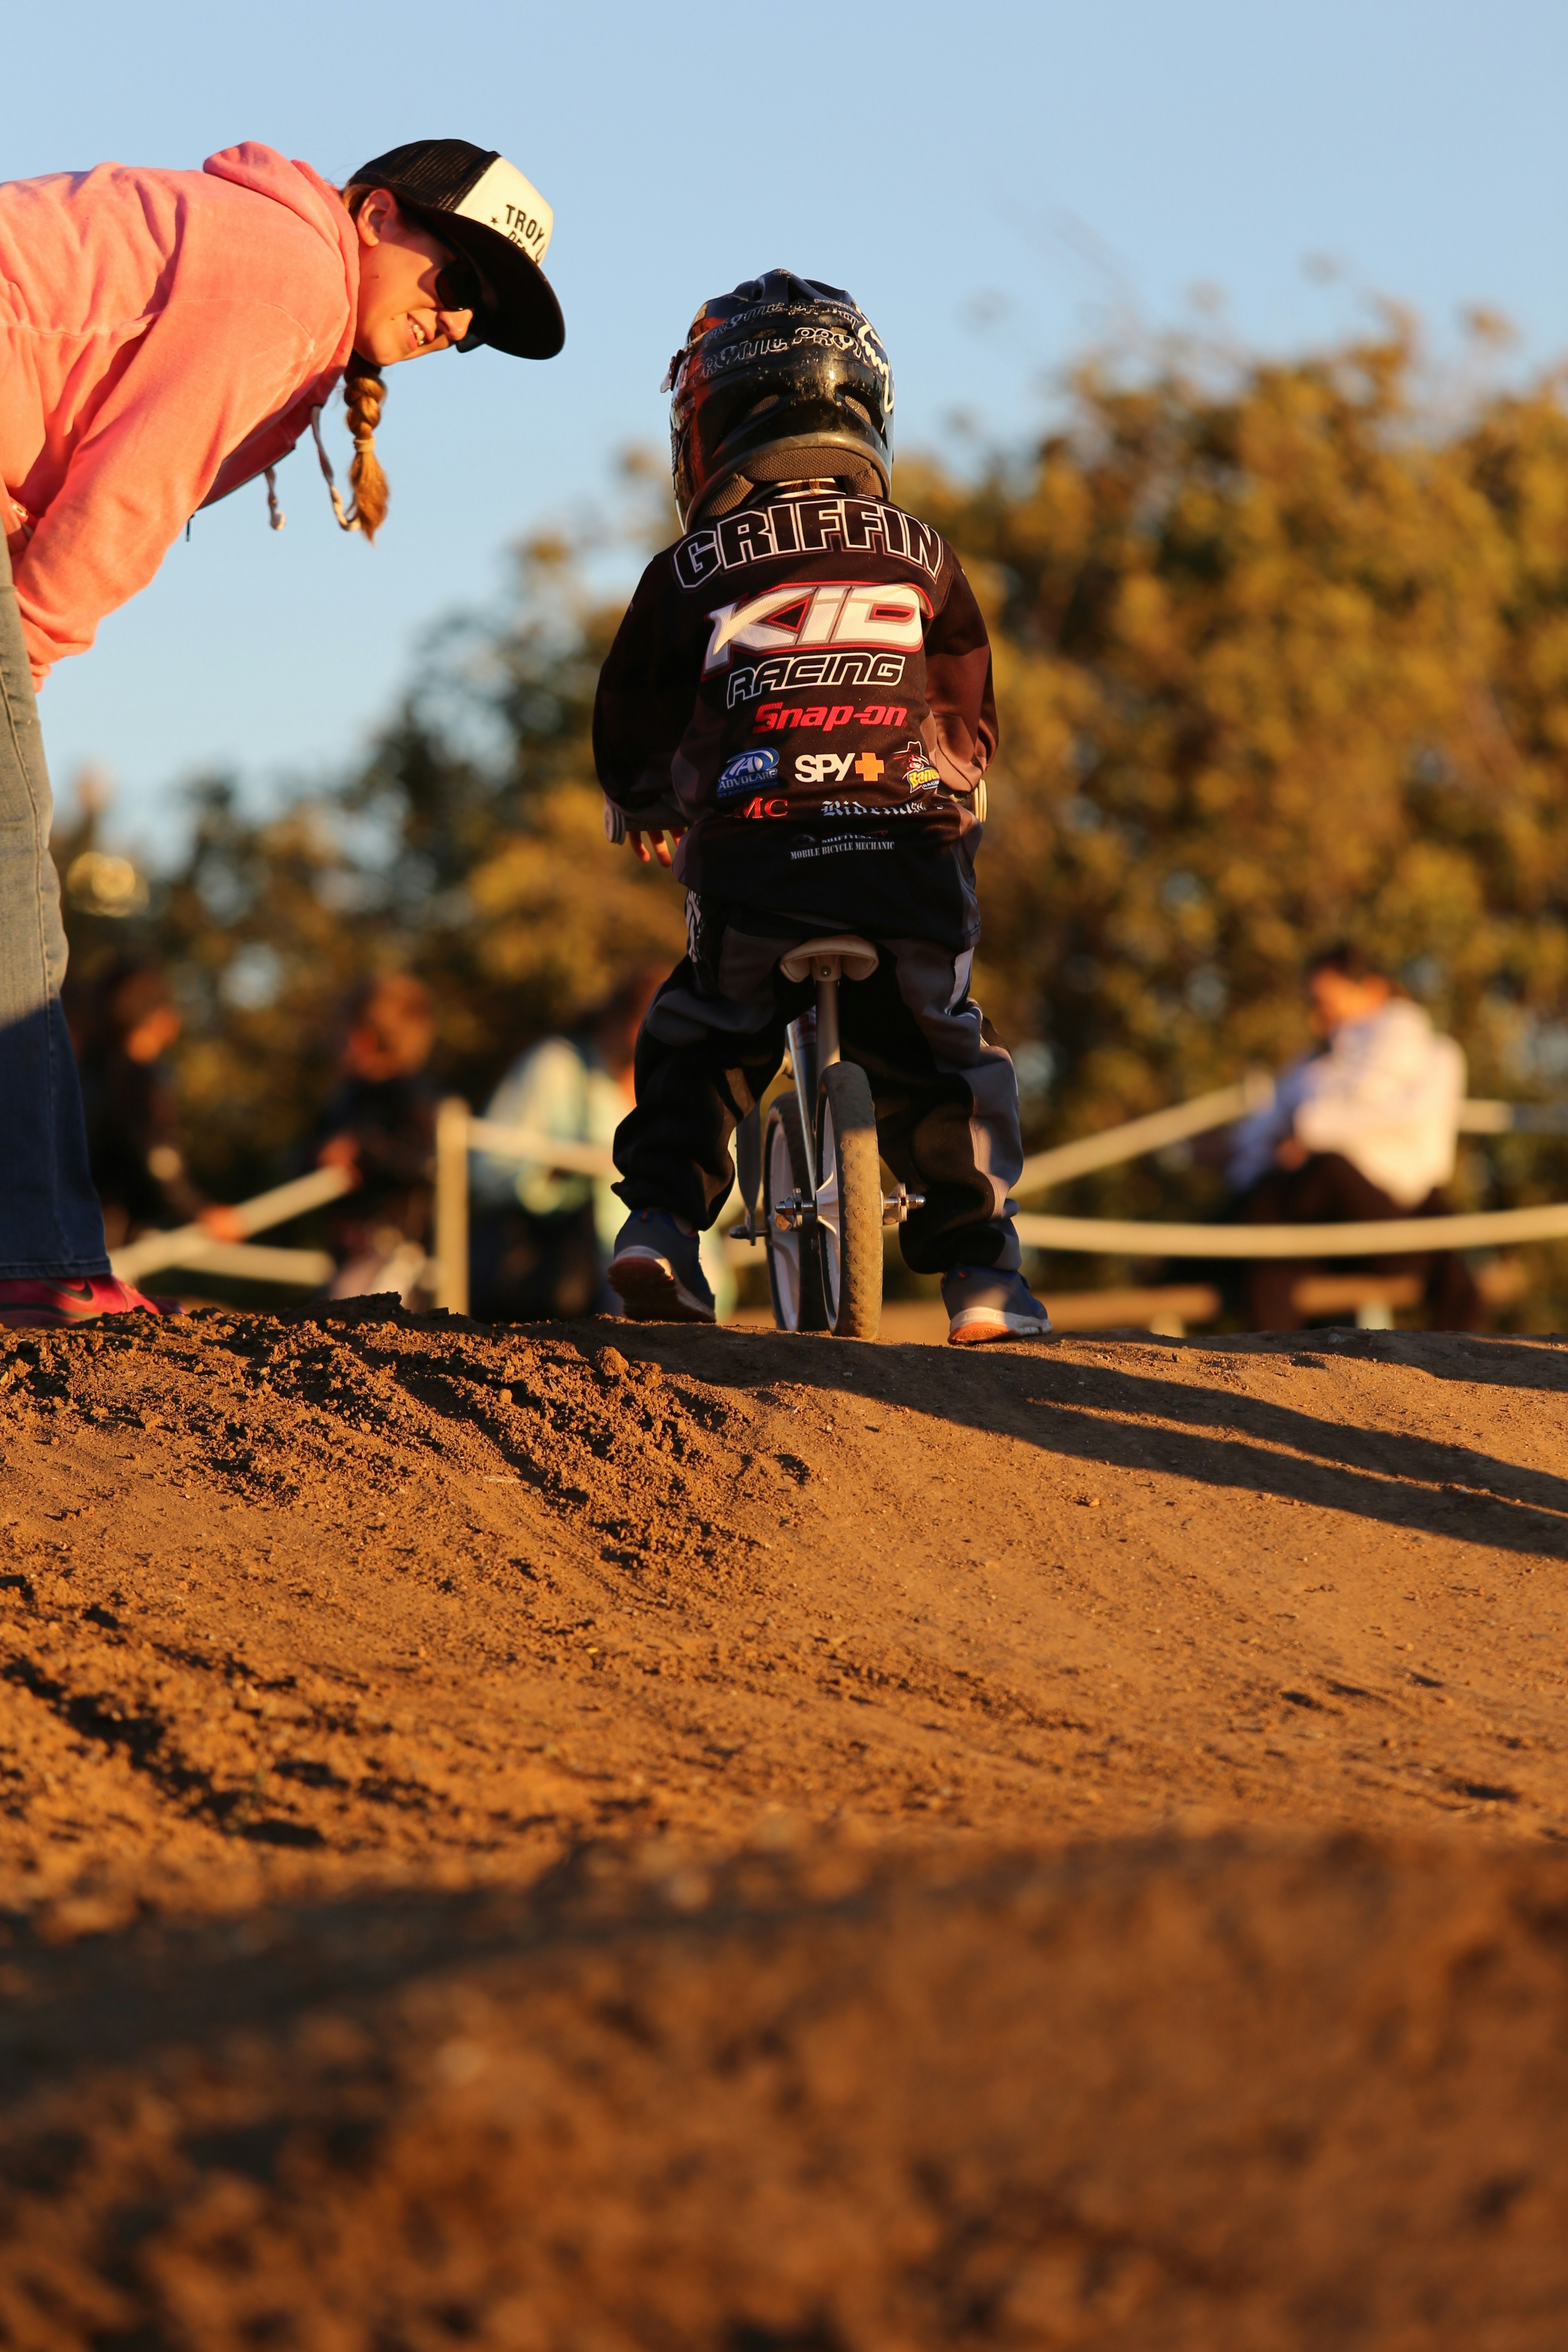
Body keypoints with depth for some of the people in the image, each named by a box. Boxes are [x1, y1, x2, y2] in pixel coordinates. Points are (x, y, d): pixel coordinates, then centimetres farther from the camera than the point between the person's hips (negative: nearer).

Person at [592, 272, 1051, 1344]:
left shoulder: (689, 570, 8)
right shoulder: (925, 554, 13)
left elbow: (631, 723, 17)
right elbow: (972, 717, 22)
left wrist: (644, 808, 39)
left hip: (748, 854, -1)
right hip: (916, 850, 1)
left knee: (699, 1037, 22)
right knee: (944, 1052, 16)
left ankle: (661, 1215, 6)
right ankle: (983, 1269, 4)